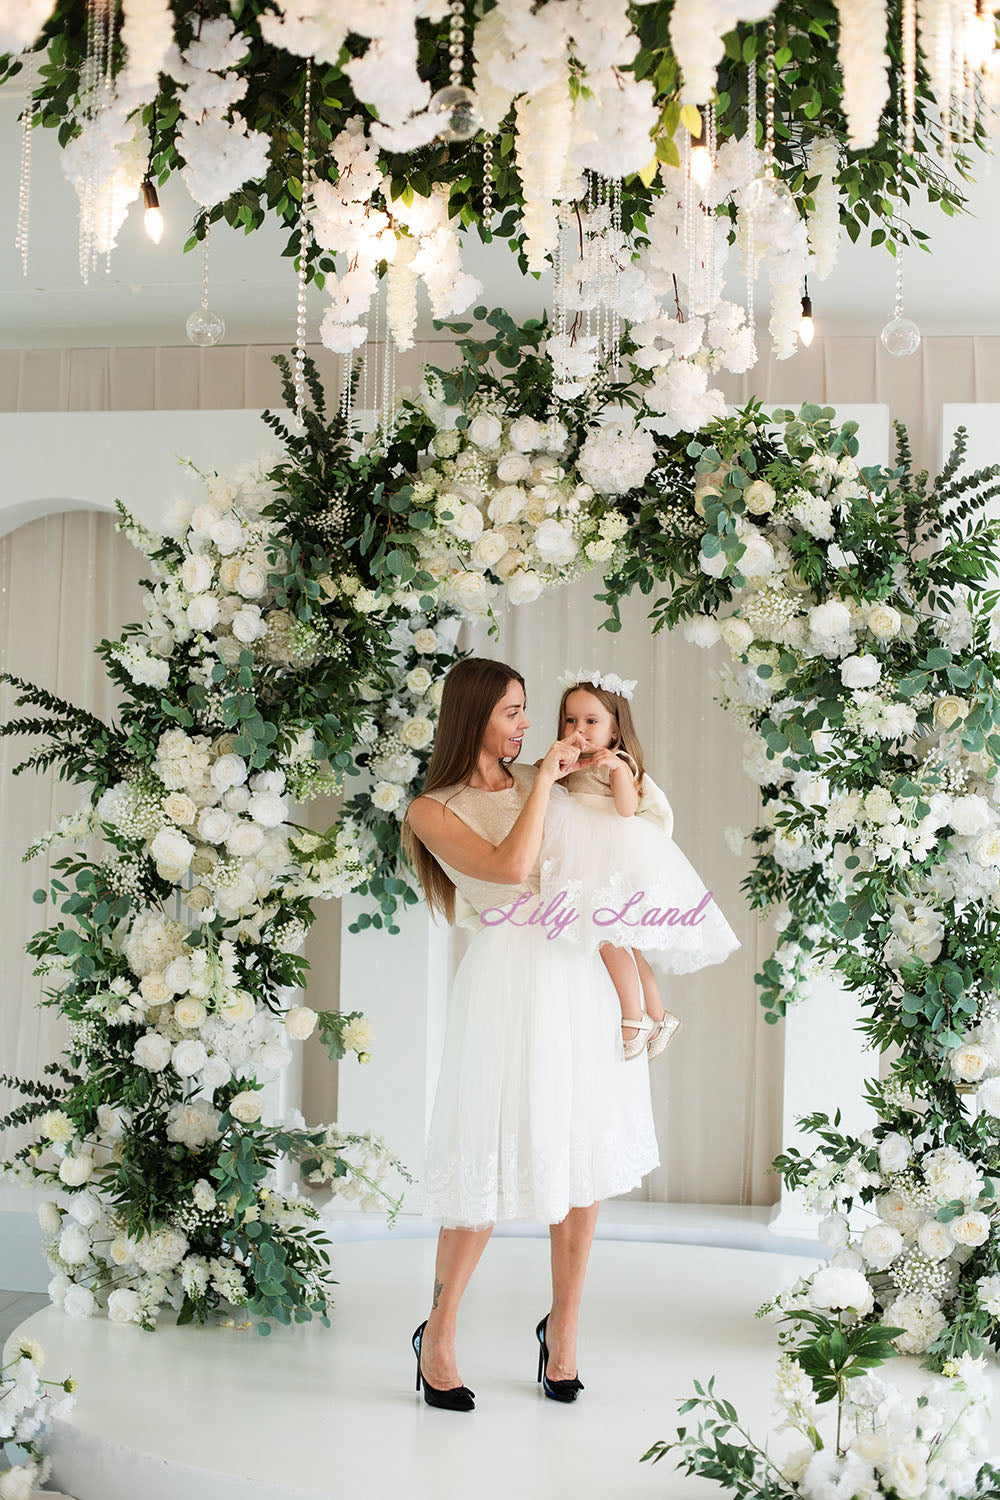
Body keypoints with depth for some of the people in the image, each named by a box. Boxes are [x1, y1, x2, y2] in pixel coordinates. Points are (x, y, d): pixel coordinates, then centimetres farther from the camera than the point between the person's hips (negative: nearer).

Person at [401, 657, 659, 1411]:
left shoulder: (540, 780, 13)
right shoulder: (433, 809, -1)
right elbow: (510, 867, -17)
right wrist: (545, 780, -11)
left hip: (583, 969, 5)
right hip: (510, 975, -5)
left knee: (582, 1151, 7)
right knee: (495, 1157, -1)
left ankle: (564, 1322, 22)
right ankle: (439, 1333, 16)